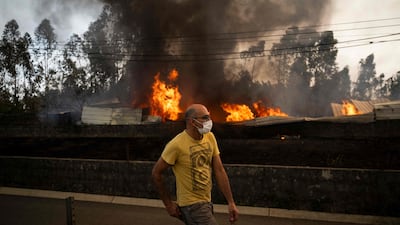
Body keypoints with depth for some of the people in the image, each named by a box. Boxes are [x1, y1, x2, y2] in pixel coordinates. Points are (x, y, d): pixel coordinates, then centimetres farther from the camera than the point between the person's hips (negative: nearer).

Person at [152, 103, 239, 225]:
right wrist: (169, 204, -6)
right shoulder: (177, 144, -20)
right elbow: (156, 173, -11)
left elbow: (219, 171, 1)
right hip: (191, 204, -6)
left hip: (207, 202, 6)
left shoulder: (210, 137, -1)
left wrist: (231, 202, 0)